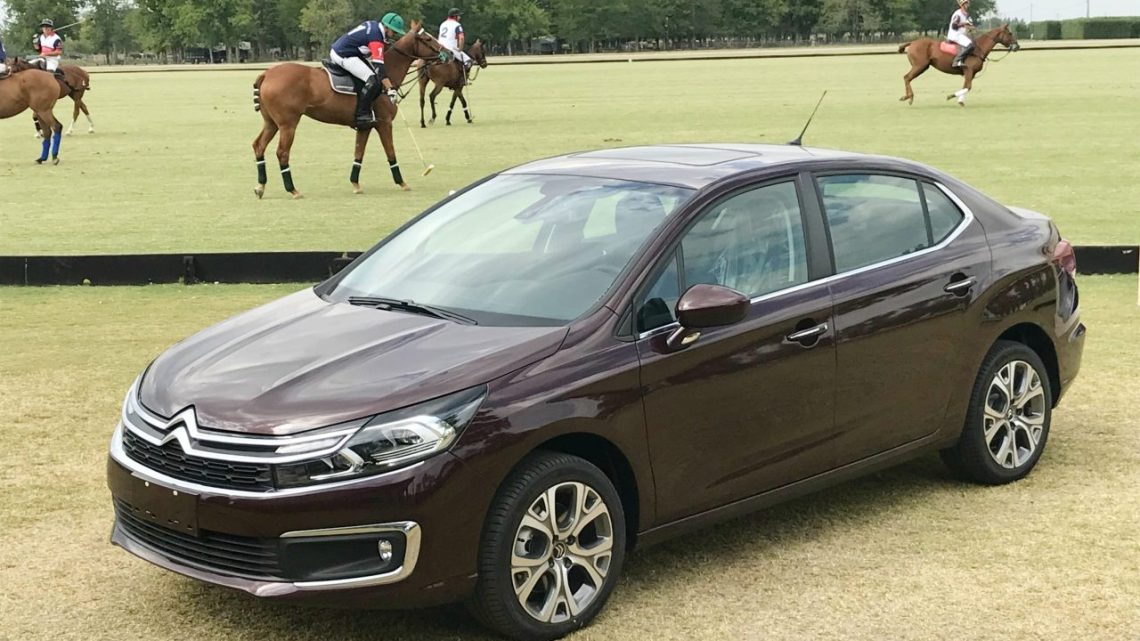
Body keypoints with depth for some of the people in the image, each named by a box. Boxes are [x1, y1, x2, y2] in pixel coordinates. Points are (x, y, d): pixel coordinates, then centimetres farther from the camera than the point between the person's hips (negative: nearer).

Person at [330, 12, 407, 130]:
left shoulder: (372, 24, 8)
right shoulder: (376, 38, -19)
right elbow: (379, 67, -26)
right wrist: (390, 89, -30)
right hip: (343, 57, -11)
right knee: (373, 81, -21)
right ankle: (362, 116, -17)